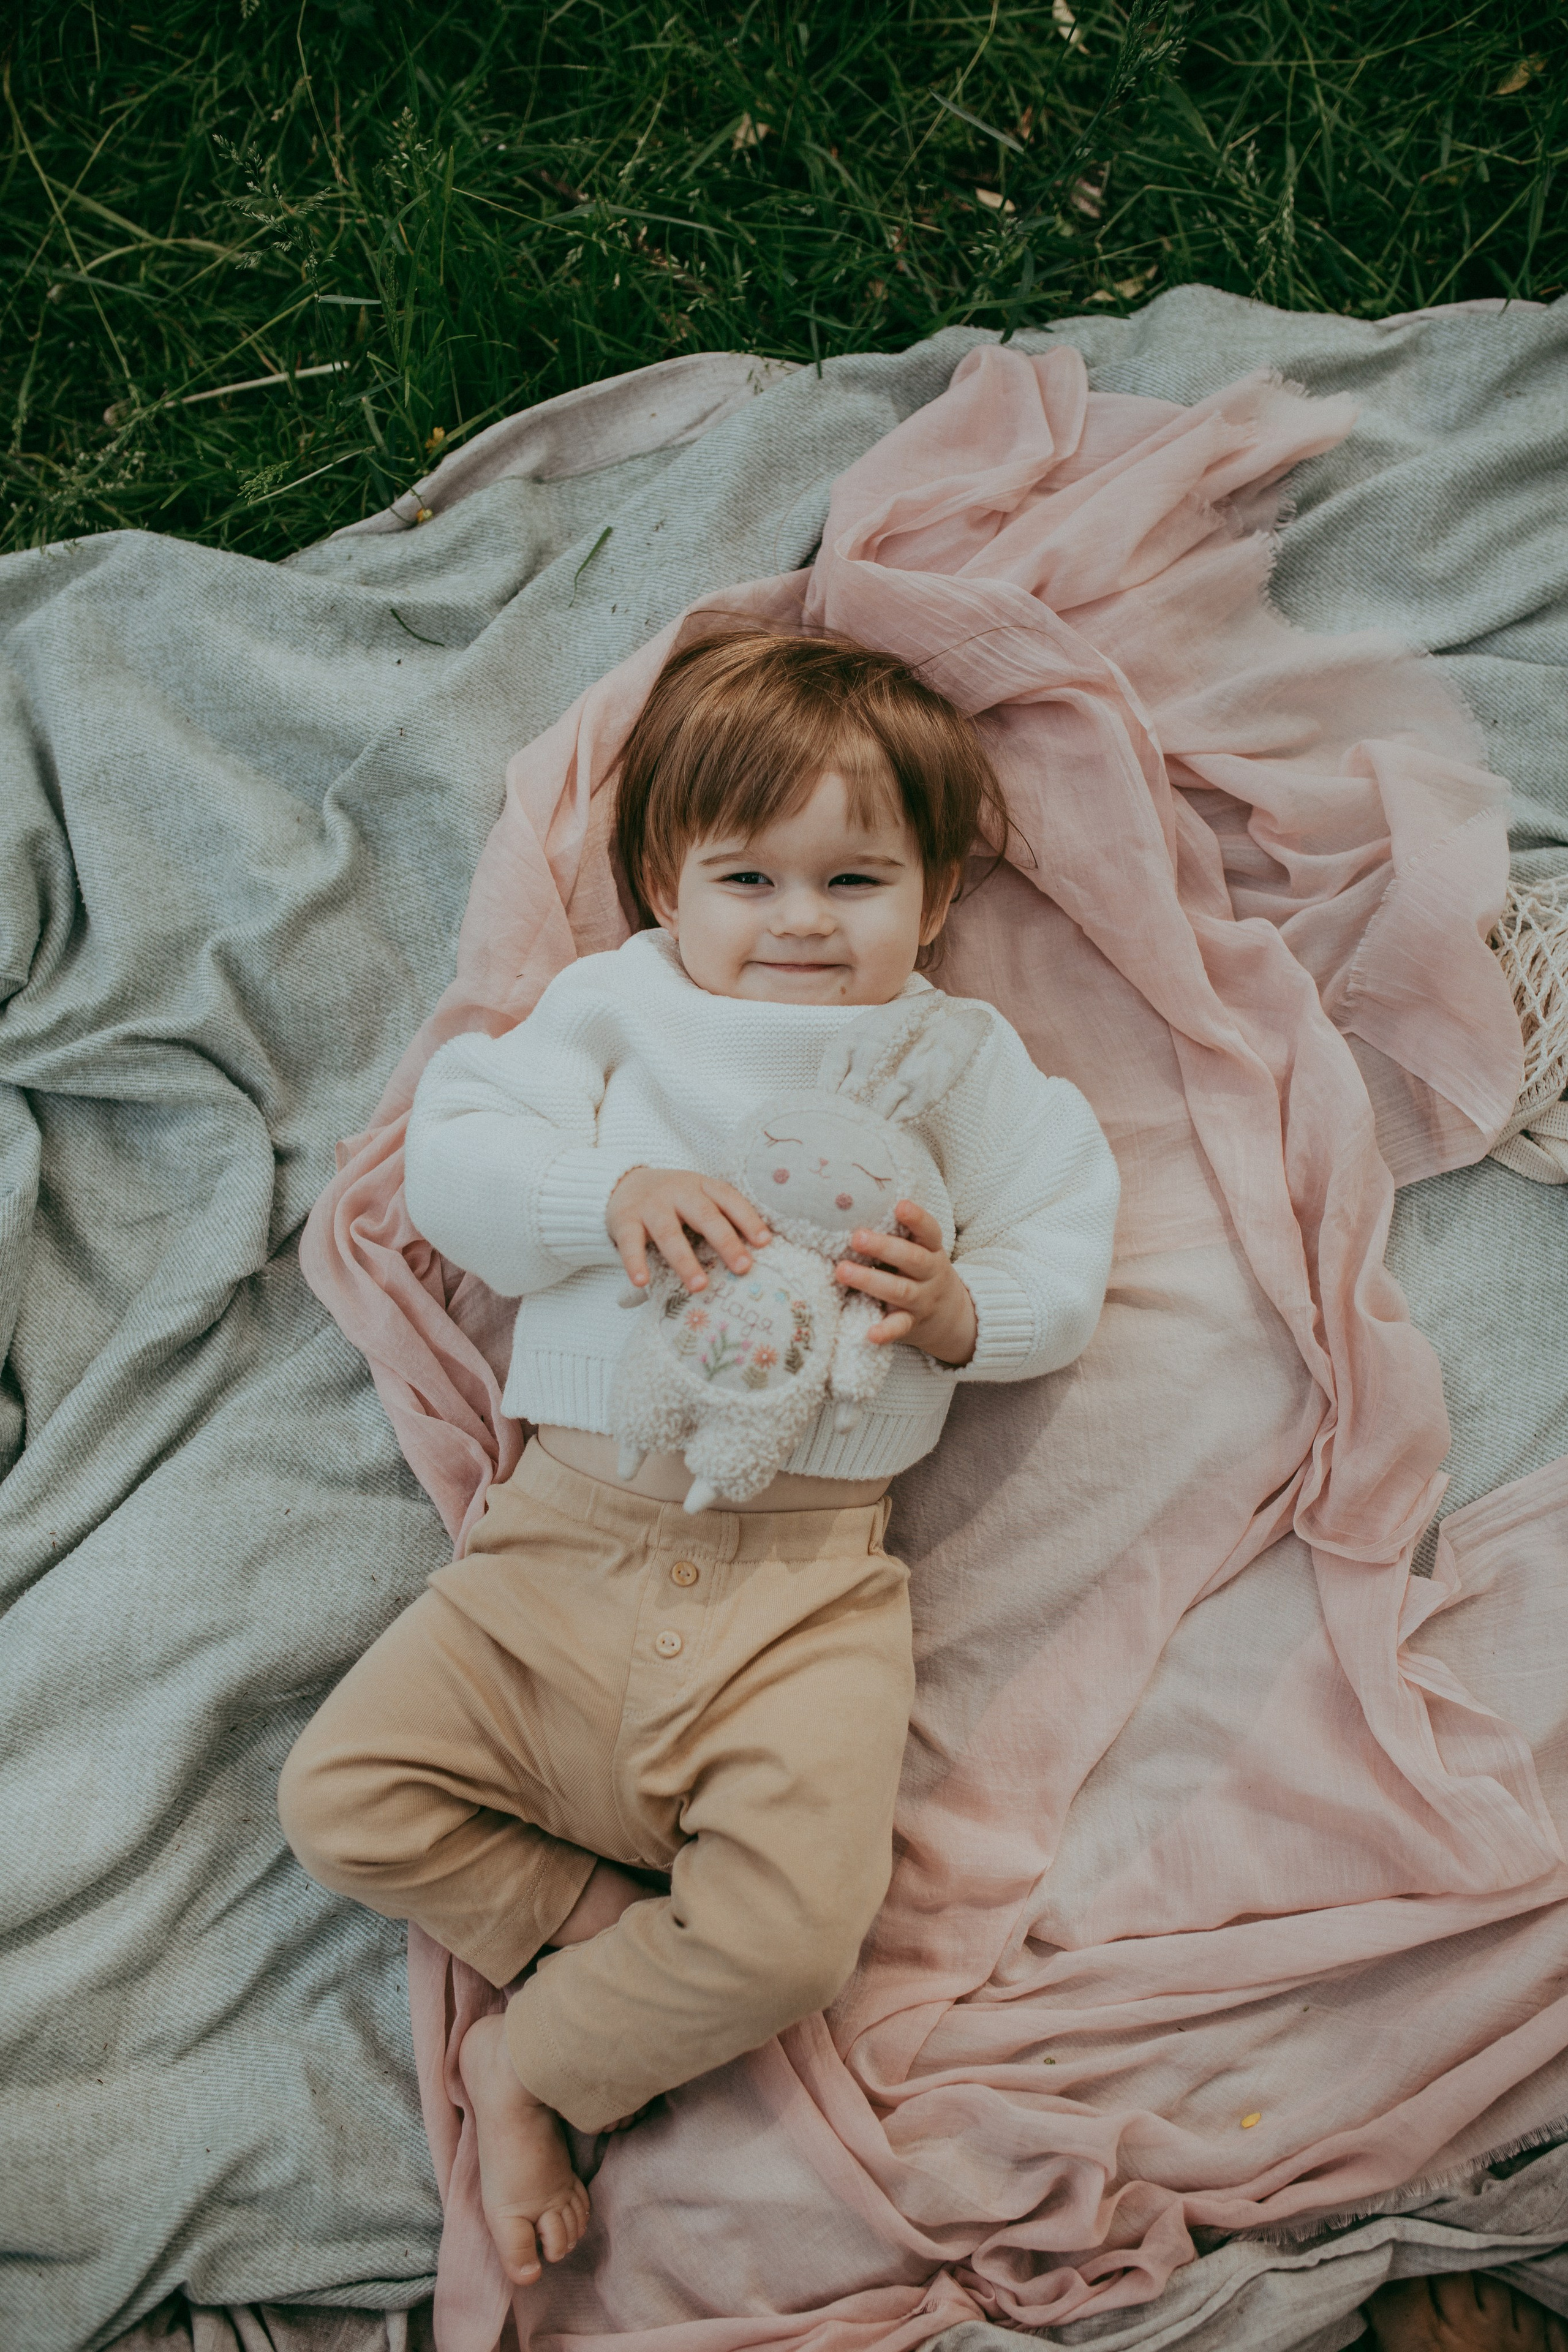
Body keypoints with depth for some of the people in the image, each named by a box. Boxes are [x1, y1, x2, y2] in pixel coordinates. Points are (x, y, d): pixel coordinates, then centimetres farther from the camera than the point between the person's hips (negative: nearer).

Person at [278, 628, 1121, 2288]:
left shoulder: (956, 1061, 11)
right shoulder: (615, 1008, 10)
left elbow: (1062, 1274, 8)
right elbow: (454, 1161, -2)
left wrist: (957, 1310, -14)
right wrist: (615, 1193, -19)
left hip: (804, 1584, -1)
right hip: (568, 1531, 2)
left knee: (791, 1931, -19)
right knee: (342, 1798, -5)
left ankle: (530, 2065, 6)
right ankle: (601, 1923, 11)